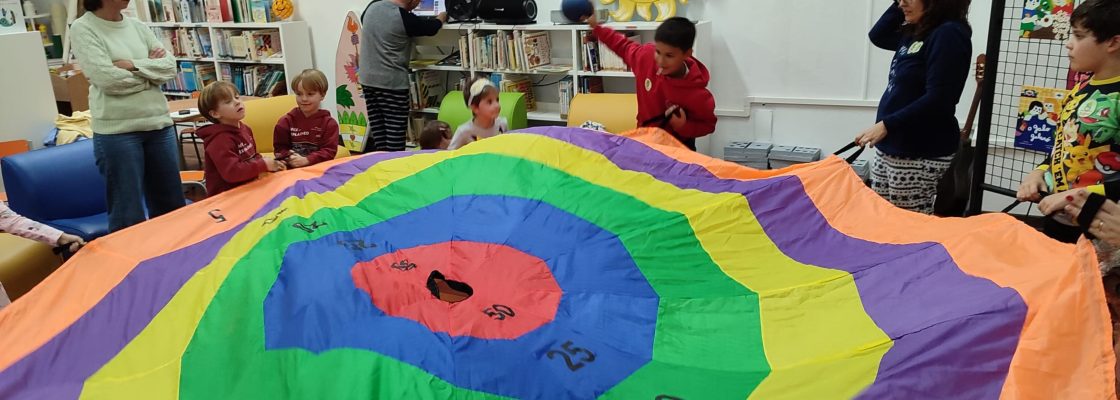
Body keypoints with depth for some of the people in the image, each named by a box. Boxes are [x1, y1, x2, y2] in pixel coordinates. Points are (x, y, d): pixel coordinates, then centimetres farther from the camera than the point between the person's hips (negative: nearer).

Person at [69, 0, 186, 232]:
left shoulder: (138, 26, 11)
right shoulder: (83, 28, -4)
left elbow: (170, 67, 3)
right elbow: (108, 79, -14)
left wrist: (134, 65, -11)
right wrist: (150, 68, -2)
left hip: (159, 124, 5)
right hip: (117, 131, -5)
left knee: (172, 205, 14)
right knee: (129, 215, 1)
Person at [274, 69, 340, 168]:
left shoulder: (329, 123, 3)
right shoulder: (286, 121, 9)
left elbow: (330, 150, -4)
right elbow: (280, 148, 9)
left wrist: (306, 160, -15)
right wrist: (290, 159, -12)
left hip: (320, 168, 0)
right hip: (293, 169, 0)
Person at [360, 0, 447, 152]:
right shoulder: (405, 18, -15)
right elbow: (431, 28, 2)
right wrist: (443, 16, 22)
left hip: (367, 79, 7)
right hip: (393, 83, -7)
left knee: (378, 131, 9)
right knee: (395, 133, -1)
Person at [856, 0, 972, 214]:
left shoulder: (949, 34, -15)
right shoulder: (915, 32, 12)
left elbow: (937, 99, -22)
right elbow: (877, 35, 29)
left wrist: (887, 125, -22)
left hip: (921, 154, -9)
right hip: (890, 147, 9)